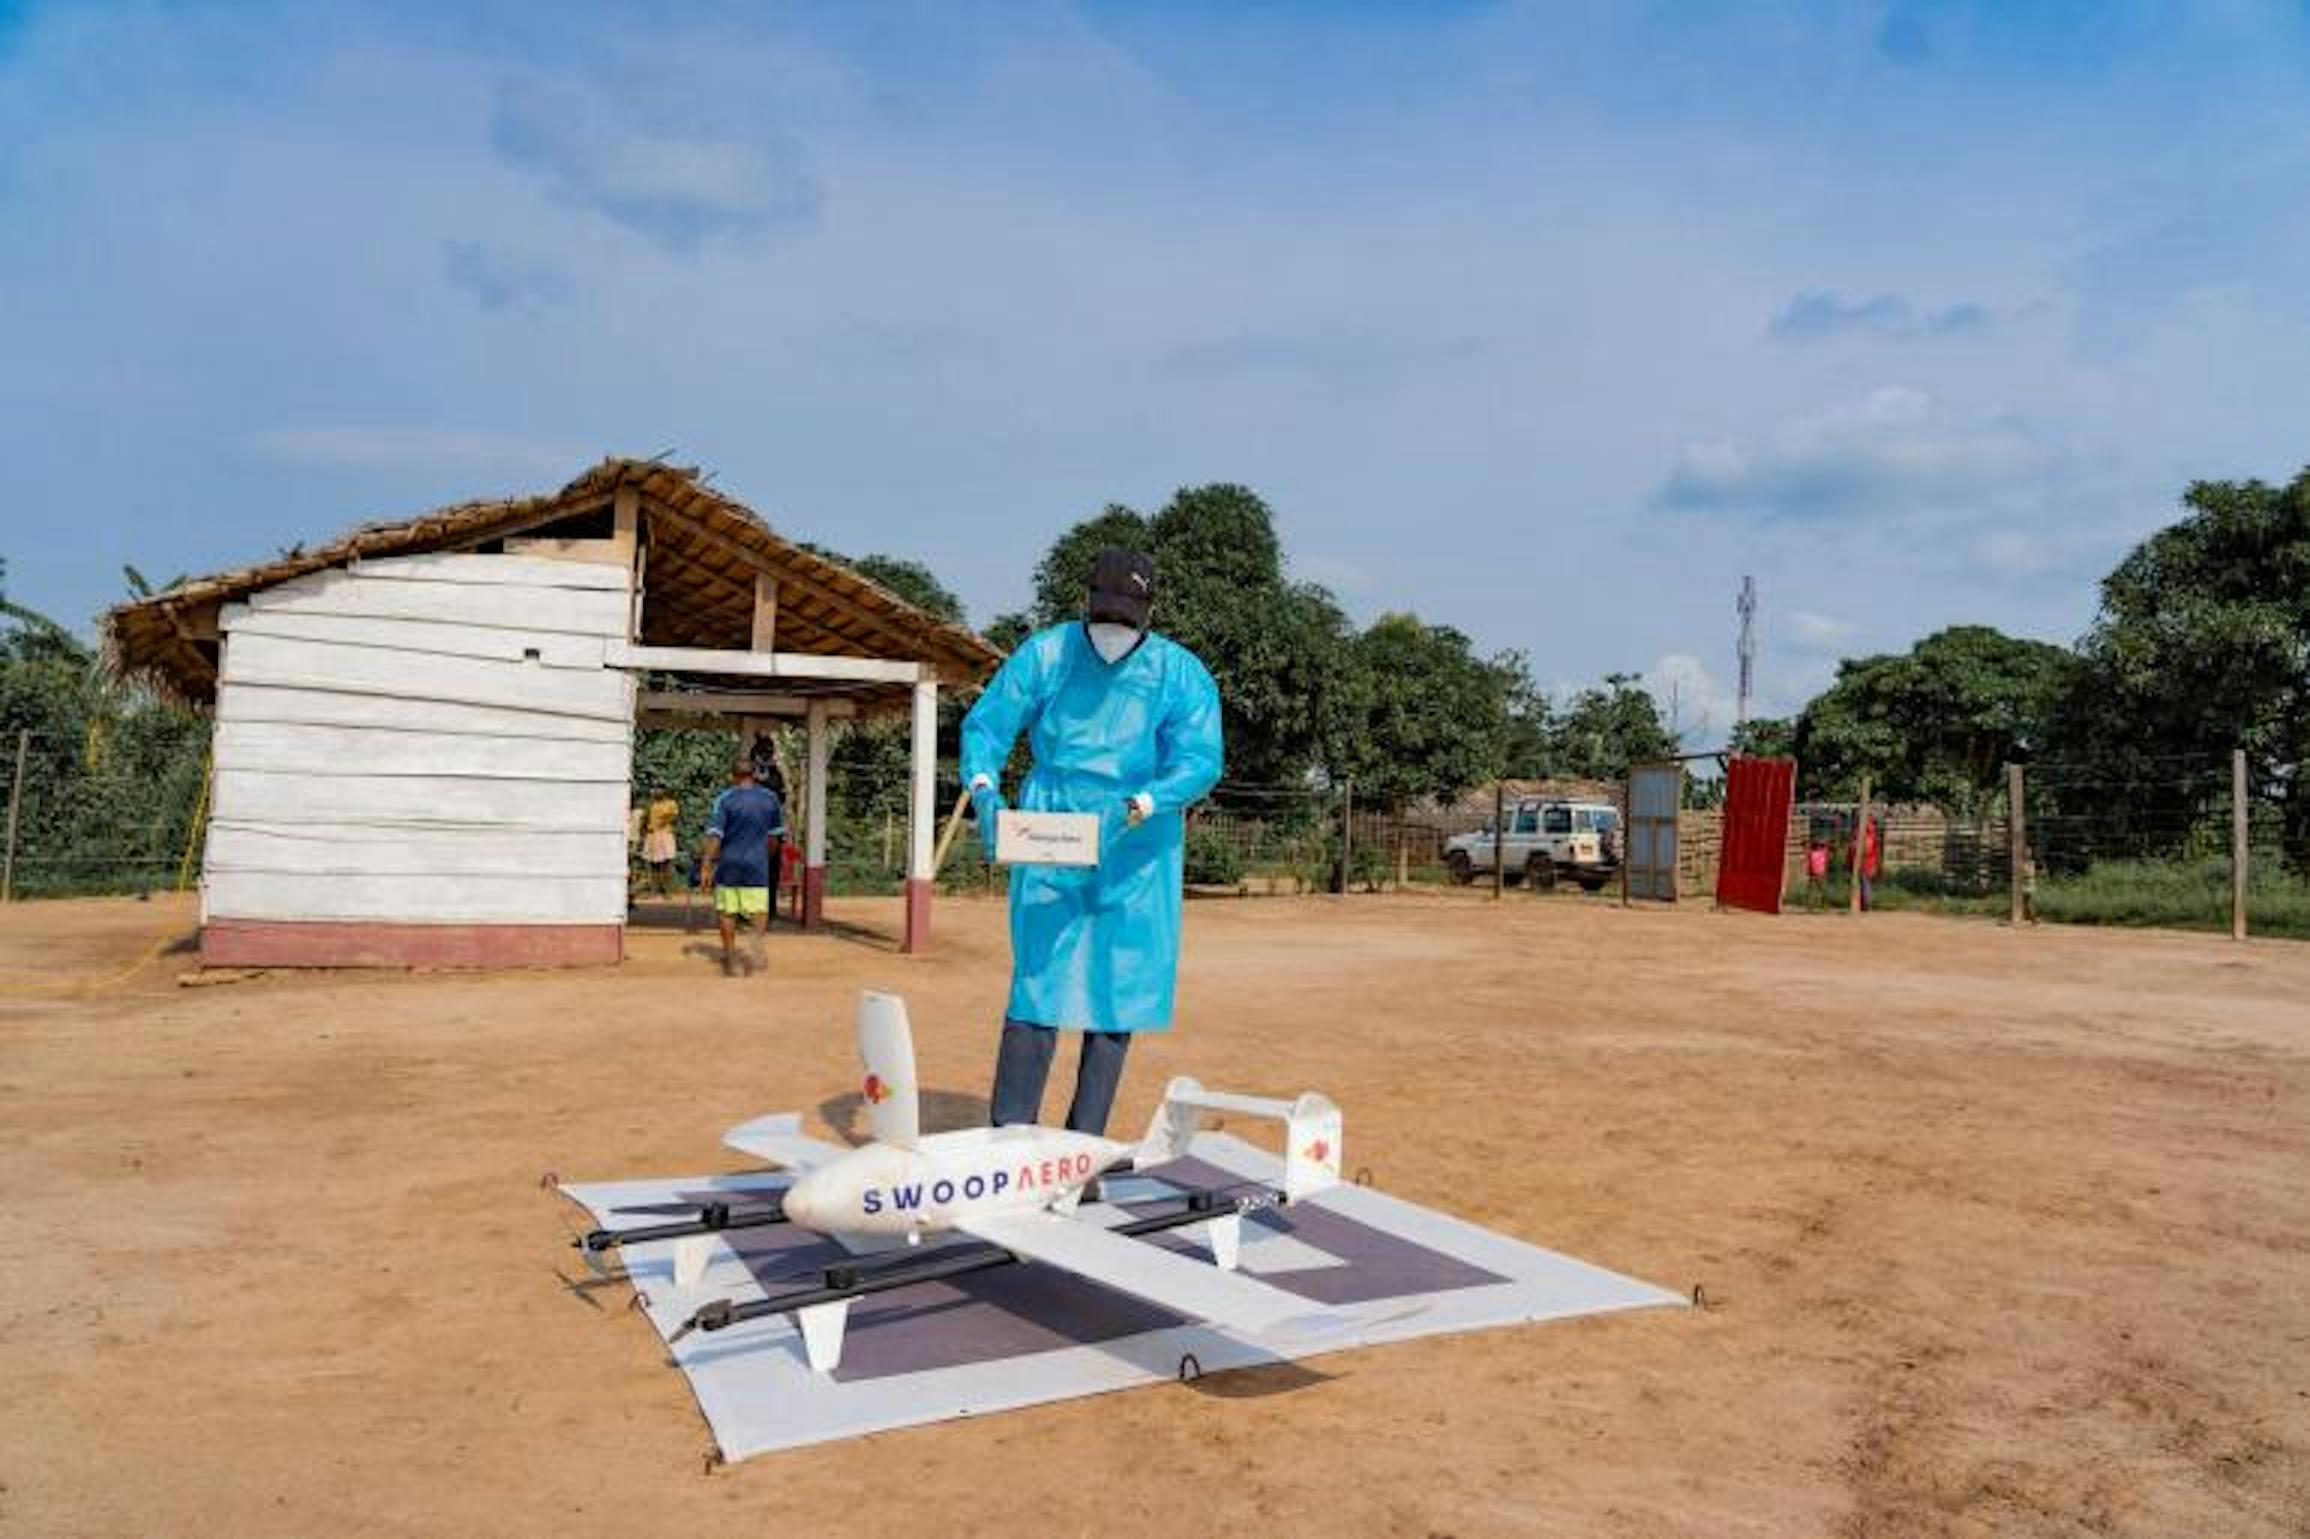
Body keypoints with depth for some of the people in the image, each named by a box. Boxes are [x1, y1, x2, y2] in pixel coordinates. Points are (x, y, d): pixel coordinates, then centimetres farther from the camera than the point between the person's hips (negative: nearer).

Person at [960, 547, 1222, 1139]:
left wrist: (1140, 806, -32)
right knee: (1039, 978, -7)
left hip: (1136, 853, 1)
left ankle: (1084, 1142, 13)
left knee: (1120, 986, 3)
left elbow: (1200, 762, -15)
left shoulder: (1182, 674, -5)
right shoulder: (1044, 654, -1)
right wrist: (983, 788, -19)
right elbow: (985, 725, 0)